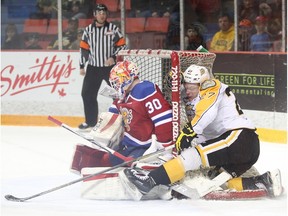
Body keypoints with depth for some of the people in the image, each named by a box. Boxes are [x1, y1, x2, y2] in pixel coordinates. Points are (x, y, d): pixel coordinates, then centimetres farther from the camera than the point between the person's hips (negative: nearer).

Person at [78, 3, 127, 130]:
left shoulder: (113, 29, -4)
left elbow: (122, 45, -3)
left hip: (110, 67, -3)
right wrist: (82, 66, 5)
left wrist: (113, 57, -16)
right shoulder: (88, 30, 4)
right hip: (93, 68, 3)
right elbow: (84, 48, 7)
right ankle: (90, 122, 15)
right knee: (87, 94, 4)